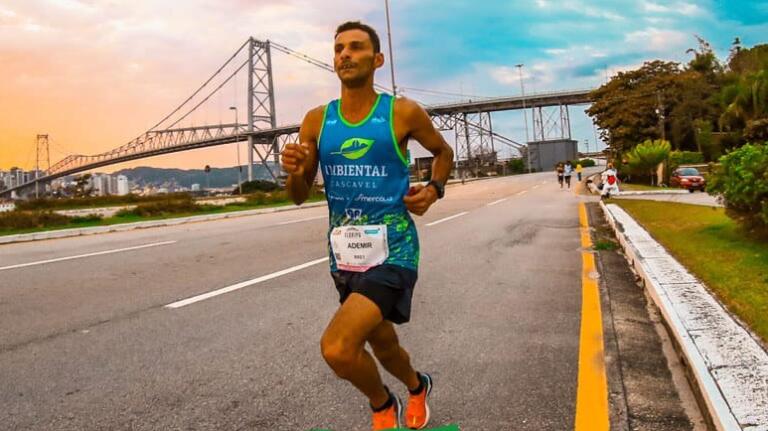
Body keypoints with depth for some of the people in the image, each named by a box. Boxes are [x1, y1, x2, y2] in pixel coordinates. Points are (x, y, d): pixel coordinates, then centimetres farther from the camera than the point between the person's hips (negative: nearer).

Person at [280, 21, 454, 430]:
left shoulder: (404, 113, -6)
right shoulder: (316, 120, 2)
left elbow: (443, 152, 13)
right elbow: (300, 196, 7)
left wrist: (434, 189, -6)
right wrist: (294, 172, -15)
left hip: (392, 251, -5)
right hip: (344, 255, 5)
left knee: (337, 348, -23)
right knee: (382, 346, 22)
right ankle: (417, 386, 56)